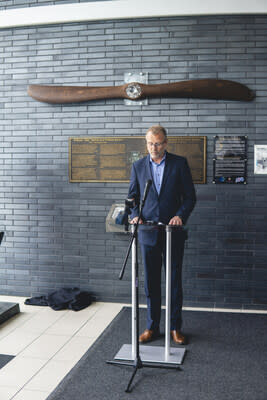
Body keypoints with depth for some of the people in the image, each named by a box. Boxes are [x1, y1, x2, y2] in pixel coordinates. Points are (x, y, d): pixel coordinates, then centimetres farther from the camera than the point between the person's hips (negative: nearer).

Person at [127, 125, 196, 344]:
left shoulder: (180, 163, 0)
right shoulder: (138, 166, 7)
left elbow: (190, 196, 0)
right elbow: (133, 197, 10)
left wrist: (180, 215, -16)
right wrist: (135, 215, -8)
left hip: (173, 232, -2)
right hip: (148, 233, 2)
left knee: (174, 281, 6)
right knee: (151, 282, 9)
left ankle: (175, 328, 20)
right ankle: (152, 327, 22)